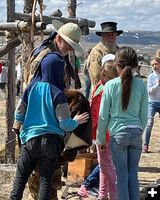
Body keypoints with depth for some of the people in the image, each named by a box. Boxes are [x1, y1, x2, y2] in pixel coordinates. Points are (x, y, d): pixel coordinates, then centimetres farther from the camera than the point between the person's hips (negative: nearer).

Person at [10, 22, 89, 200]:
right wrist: (77, 121, 7)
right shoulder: (57, 93, -12)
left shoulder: (32, 87, 0)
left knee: (20, 177, 11)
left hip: (29, 139, 3)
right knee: (45, 180, 4)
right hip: (51, 140, -3)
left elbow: (18, 115, 3)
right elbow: (65, 124, -12)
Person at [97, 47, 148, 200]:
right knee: (133, 173, 12)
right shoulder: (141, 85, 1)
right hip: (136, 132, 3)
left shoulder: (110, 85, -6)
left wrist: (100, 139, 9)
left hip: (118, 134, -3)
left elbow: (103, 116, -1)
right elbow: (144, 114, 7)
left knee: (122, 174, 5)